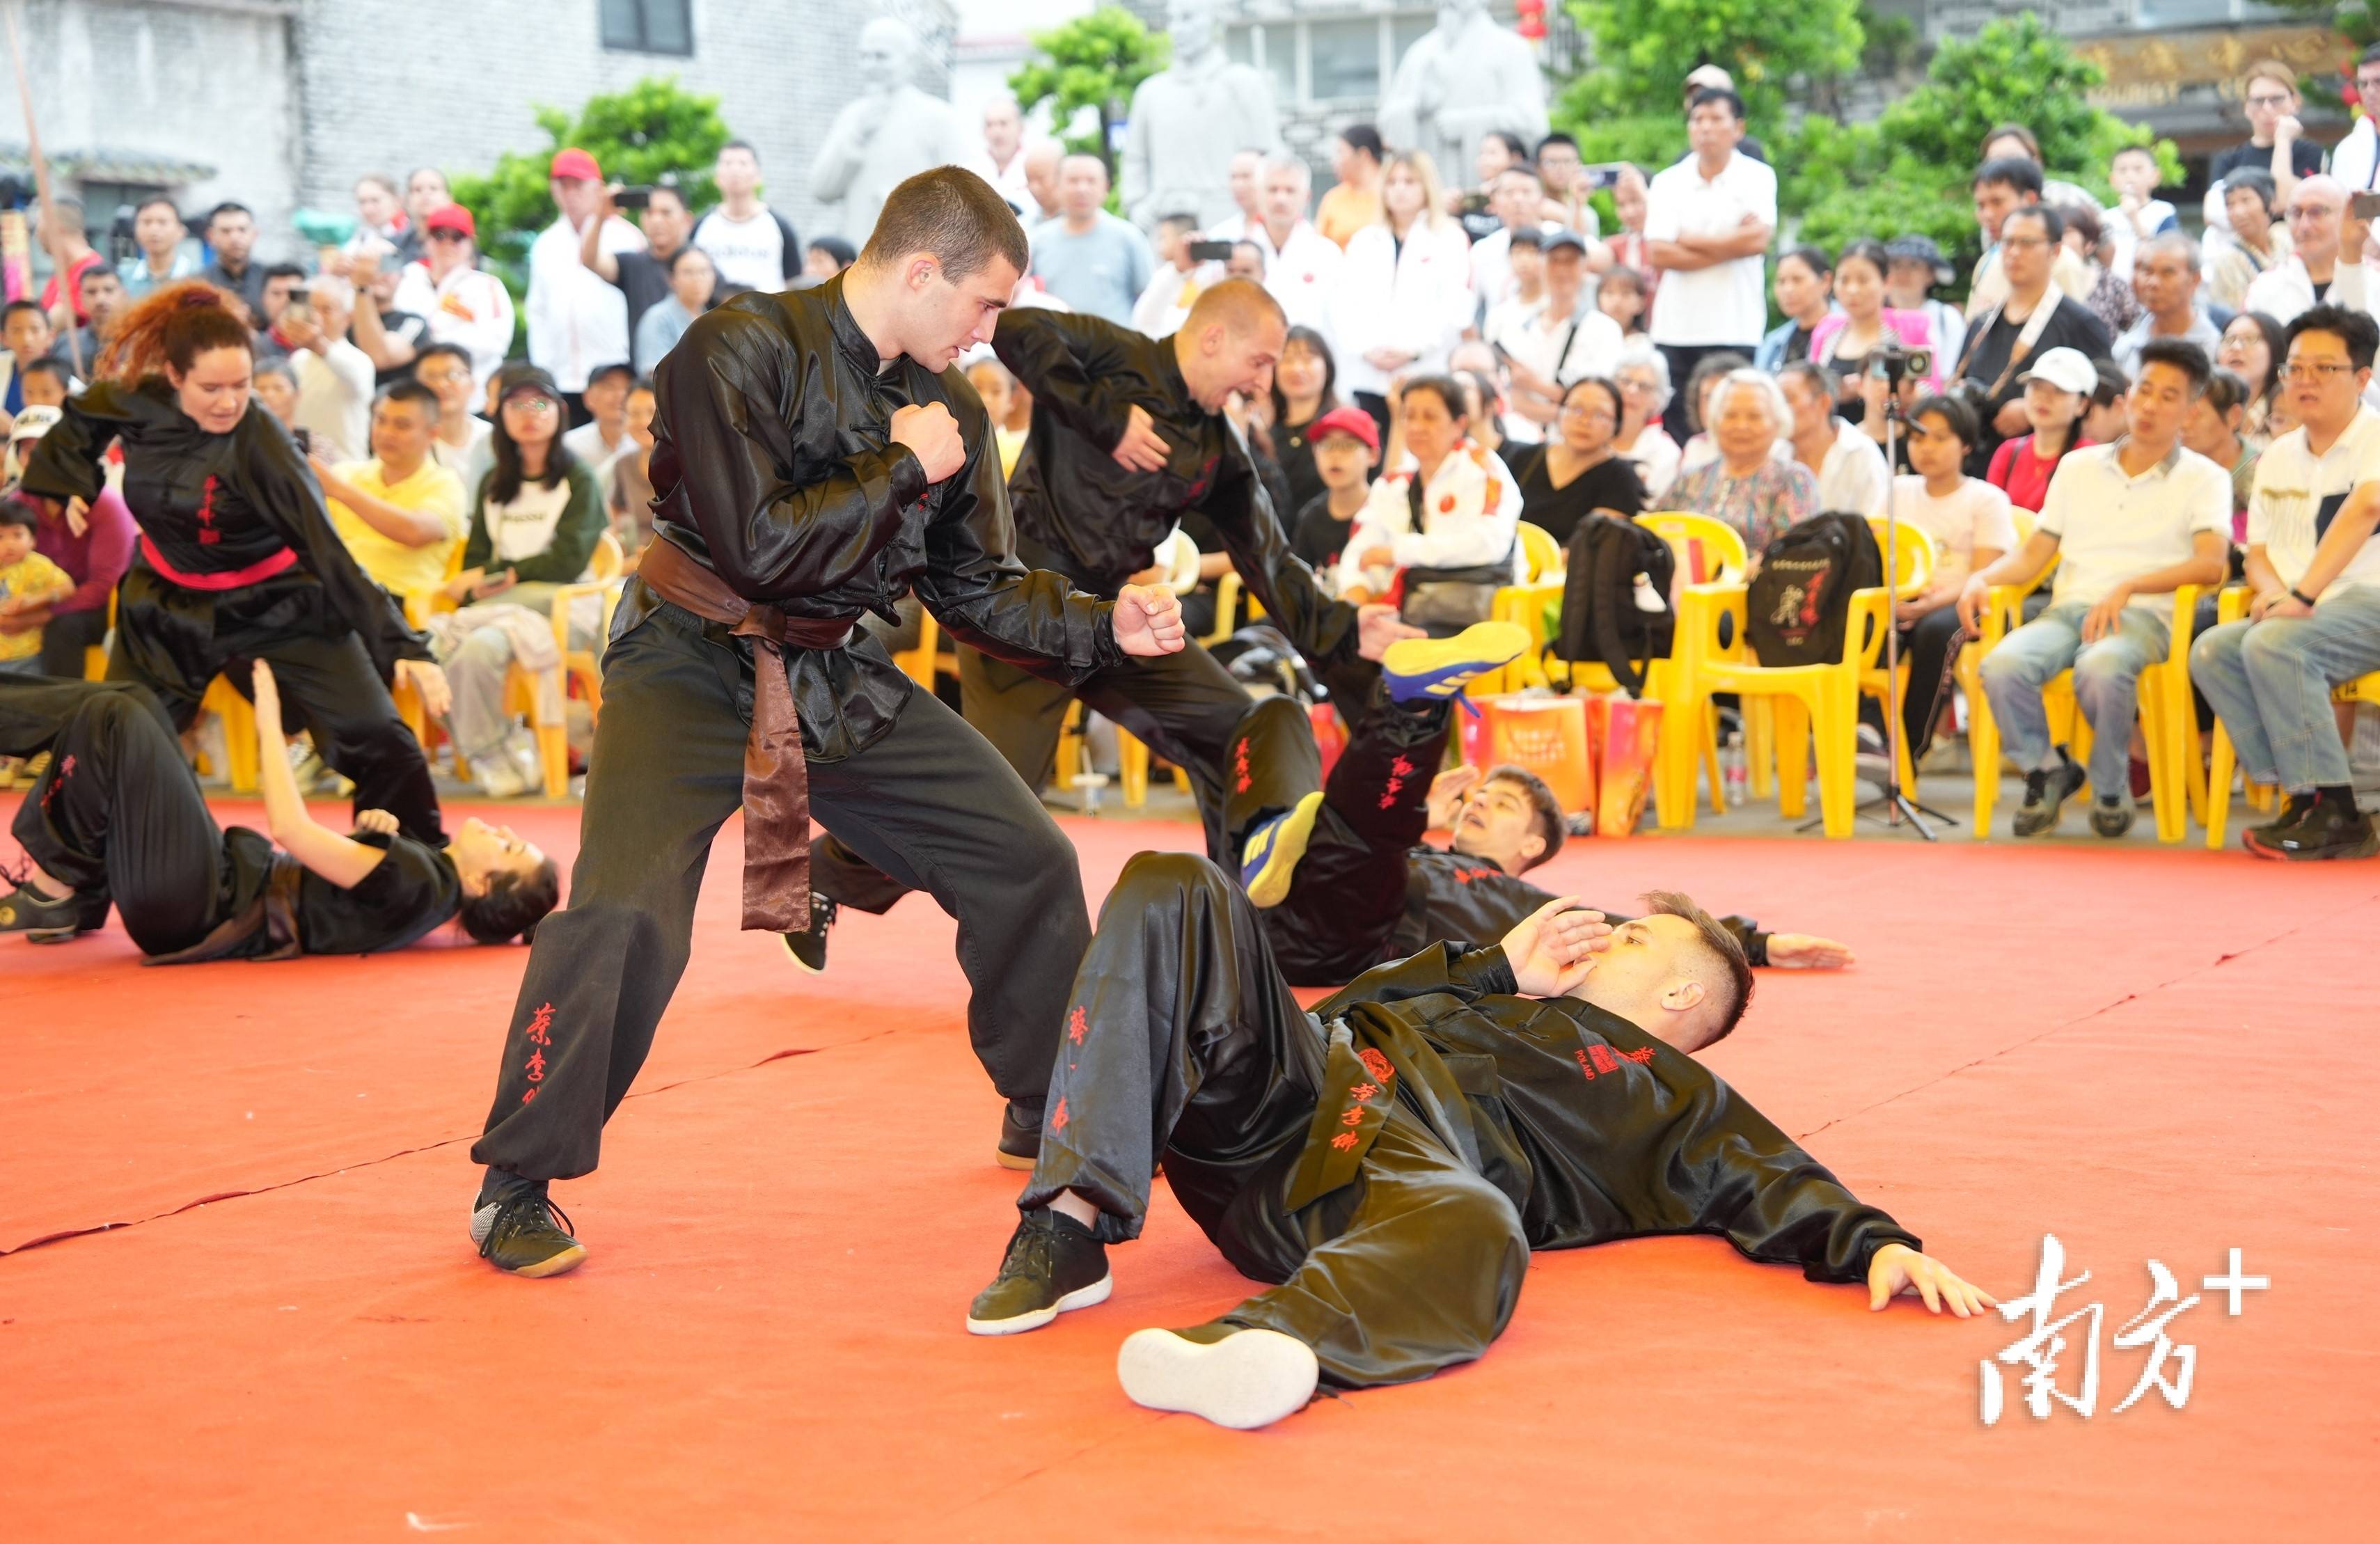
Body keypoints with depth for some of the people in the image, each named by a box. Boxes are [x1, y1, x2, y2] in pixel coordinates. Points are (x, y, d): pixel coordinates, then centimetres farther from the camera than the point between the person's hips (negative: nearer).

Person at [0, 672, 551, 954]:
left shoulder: (417, 885, -22)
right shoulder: (431, 866, 6)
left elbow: (292, 830, -23)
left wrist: (269, 723, -13)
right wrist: (375, 832, 1)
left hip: (184, 906, -9)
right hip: (219, 880, 9)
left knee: (114, 720, -15)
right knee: (130, 703, 8)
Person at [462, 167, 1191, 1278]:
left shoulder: (945, 407, 2)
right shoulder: (742, 350, -20)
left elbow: (976, 591, 12)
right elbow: (759, 546, -27)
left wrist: (1106, 628, 0)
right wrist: (901, 468, -19)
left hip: (836, 678, 7)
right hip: (694, 666, -7)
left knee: (1028, 863, 5)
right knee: (624, 913, -27)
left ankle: (1050, 1116, 27)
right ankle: (516, 1184, -9)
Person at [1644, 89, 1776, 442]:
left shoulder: (1757, 177, 5)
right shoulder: (1668, 182, 9)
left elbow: (1758, 239, -11)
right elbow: (1659, 253, -4)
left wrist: (1690, 240, -3)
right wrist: (1730, 244, -6)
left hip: (1735, 329, -2)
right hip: (1676, 329, 2)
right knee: (1676, 430, -1)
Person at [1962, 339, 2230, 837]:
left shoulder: (2204, 478, 9)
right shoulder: (2079, 466, 22)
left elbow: (2210, 564, -8)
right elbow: (2033, 555, 22)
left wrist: (2127, 587, -21)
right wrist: (1982, 577, 0)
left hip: (2144, 615, -3)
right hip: (2069, 609, 3)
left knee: (2101, 669, -40)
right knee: (2001, 666, -31)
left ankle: (2111, 790, -12)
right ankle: (2048, 769, -4)